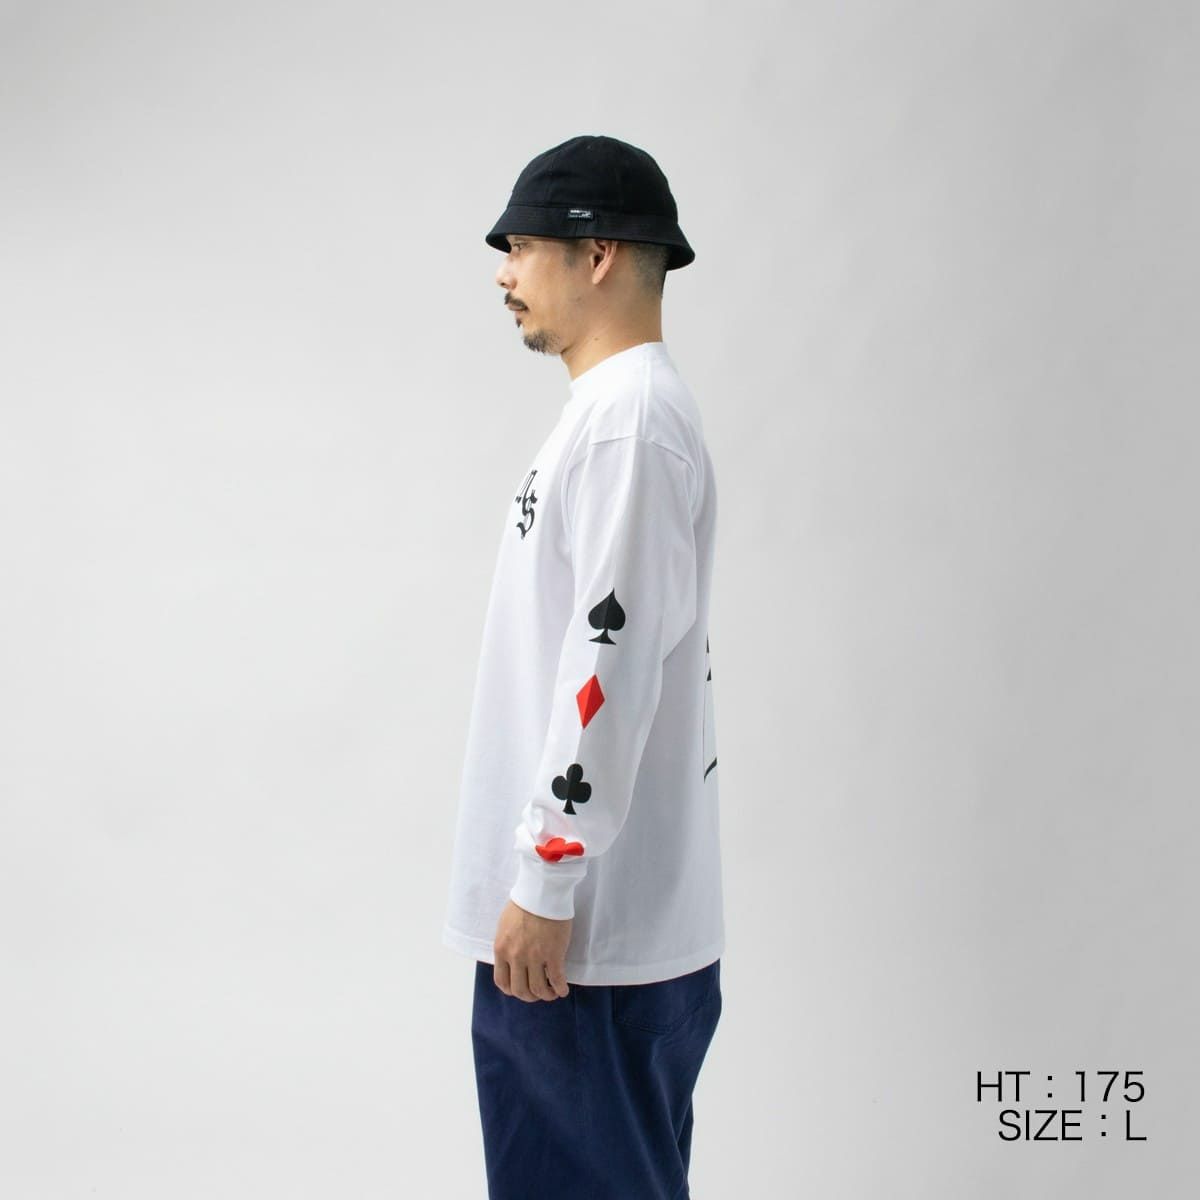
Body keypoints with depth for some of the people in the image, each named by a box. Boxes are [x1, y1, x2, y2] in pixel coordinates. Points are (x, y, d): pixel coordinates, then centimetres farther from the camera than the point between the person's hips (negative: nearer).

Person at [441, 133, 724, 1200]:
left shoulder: (630, 419, -17)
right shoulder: (609, 413, 15)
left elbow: (611, 666, -23)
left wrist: (544, 885, -19)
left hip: (591, 922, -10)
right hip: (589, 905, 10)